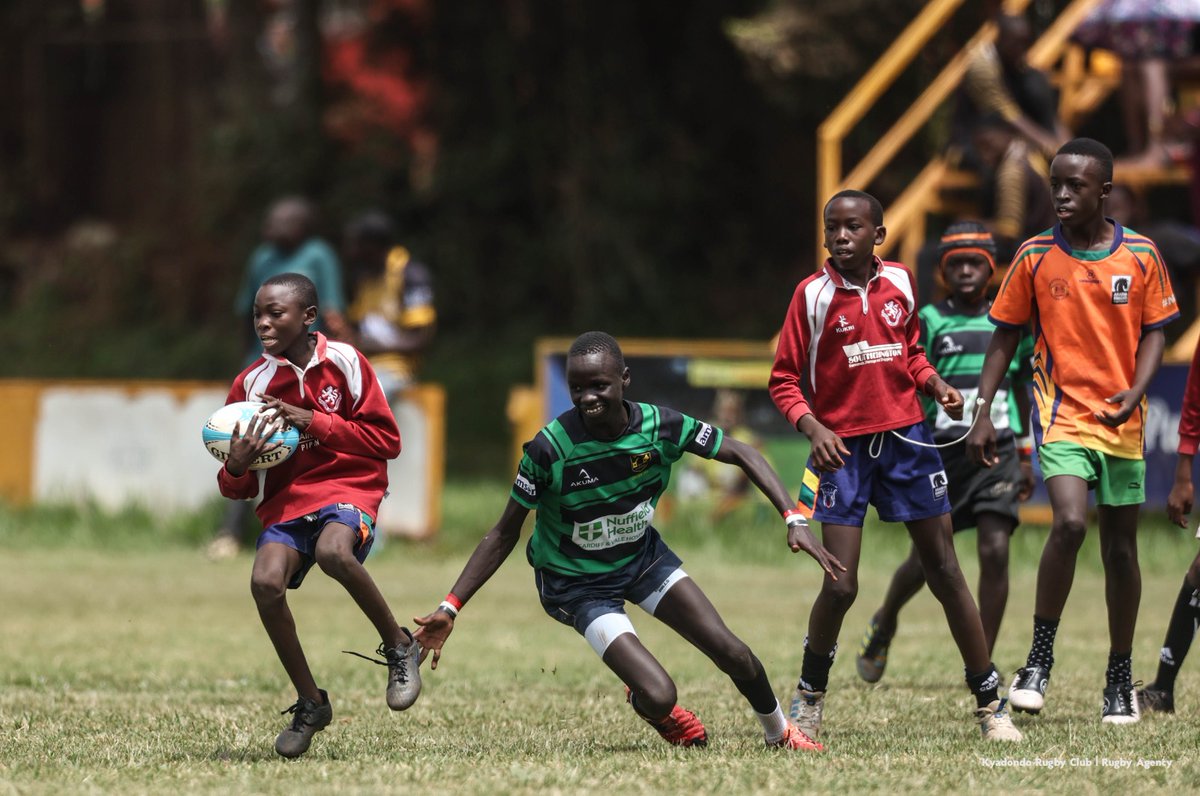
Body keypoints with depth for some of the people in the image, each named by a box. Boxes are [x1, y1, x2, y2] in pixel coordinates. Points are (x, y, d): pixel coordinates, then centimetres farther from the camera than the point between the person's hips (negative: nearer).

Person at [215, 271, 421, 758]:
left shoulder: (344, 363, -3)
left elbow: (387, 441, -5)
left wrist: (314, 422, -13)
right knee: (265, 581, -24)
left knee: (333, 551, -36)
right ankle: (309, 704, -7)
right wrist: (236, 468, -18)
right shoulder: (251, 384, 3)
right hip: (286, 498, 3)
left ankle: (399, 646, -11)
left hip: (348, 486, -3)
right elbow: (238, 491, 8)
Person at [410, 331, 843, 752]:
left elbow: (741, 454, -8)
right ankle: (650, 710, 21)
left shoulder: (661, 426, -21)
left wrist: (794, 519, -19)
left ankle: (780, 732, 29)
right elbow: (504, 534, -17)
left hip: (643, 556, 4)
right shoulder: (550, 449, -28)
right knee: (659, 697, -19)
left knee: (734, 656, -3)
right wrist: (450, 608, -20)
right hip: (579, 584, -4)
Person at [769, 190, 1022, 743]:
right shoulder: (813, 294, -6)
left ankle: (990, 704, 10)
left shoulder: (900, 282, 5)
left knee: (945, 571, 4)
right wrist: (812, 427, -18)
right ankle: (809, 698, 14)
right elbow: (784, 381, -2)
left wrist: (936, 385, 3)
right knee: (840, 587, -9)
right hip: (842, 447, -3)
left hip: (905, 438, 3)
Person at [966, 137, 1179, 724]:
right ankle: (1039, 659, -9)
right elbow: (1005, 335, 5)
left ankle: (1120, 678, 21)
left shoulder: (1140, 256, 0)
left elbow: (1153, 332, 6)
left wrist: (1135, 392, -12)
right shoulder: (1035, 256, -1)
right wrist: (982, 413, 1)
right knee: (1069, 523, -23)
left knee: (1121, 545, 8)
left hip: (1121, 421, 2)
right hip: (1062, 413, -2)